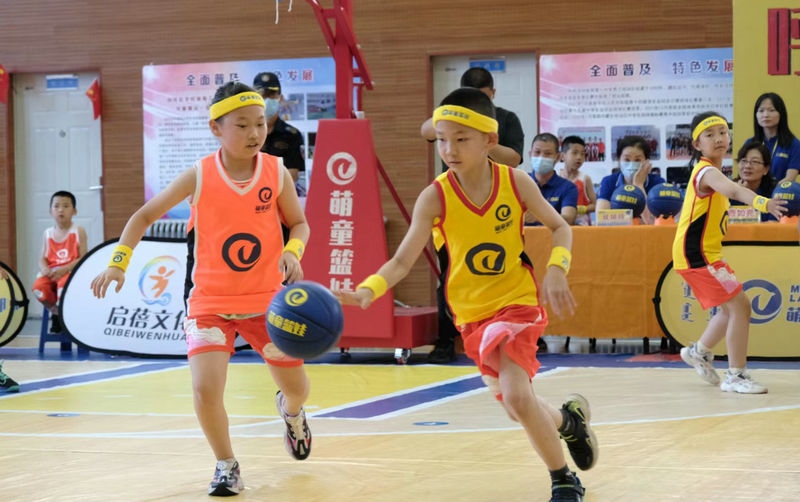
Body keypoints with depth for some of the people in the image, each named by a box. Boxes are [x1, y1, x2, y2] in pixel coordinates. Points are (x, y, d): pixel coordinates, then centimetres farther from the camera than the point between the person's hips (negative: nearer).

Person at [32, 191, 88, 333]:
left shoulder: (78, 231, 0)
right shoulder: (48, 233, 13)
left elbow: (83, 257, -6)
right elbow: (42, 258, 12)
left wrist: (64, 269, -18)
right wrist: (44, 268, -13)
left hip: (71, 271, -4)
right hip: (51, 272, 4)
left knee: (63, 286, -39)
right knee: (38, 287, -28)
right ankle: (55, 311, 3)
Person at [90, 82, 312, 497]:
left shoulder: (277, 173, -11)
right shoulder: (199, 177, -13)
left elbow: (299, 223, 4)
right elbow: (145, 215, -2)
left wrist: (292, 252, -18)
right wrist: (118, 262, -13)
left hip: (266, 300, 2)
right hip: (210, 302, -1)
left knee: (296, 387, 13)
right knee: (205, 389, -20)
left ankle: (290, 412, 53)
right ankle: (226, 465, 7)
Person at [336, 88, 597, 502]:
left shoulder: (515, 182, -13)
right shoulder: (435, 198, -15)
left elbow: (559, 227, 1)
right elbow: (402, 261, -16)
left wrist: (556, 270, -18)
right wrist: (368, 290, -35)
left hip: (518, 301, -3)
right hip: (472, 312, 3)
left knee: (517, 396, -22)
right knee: (518, 406, 12)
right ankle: (569, 418, 47)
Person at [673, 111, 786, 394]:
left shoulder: (709, 171, 11)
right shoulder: (707, 172, -20)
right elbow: (733, 190, -42)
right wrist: (763, 203, -58)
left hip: (705, 253, 10)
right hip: (697, 255, -10)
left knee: (731, 308, 22)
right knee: (739, 305, -13)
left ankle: (699, 352, 34)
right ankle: (735, 376, -9)